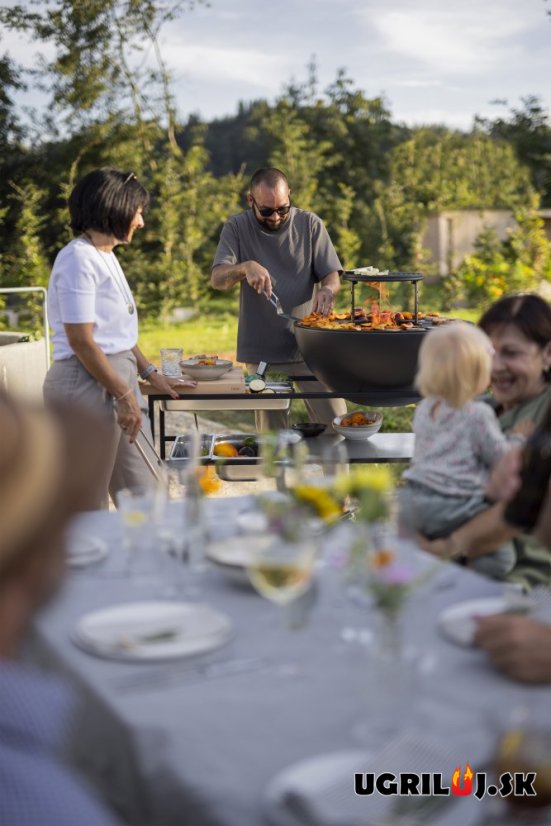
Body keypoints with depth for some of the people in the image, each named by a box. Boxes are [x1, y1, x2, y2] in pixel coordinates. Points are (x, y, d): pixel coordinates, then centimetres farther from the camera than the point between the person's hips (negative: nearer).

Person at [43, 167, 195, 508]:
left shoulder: (106, 256, 15)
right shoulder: (79, 259, -14)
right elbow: (81, 340, -18)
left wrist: (152, 374, 16)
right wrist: (123, 394, -15)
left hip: (119, 376, 10)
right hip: (89, 382, -10)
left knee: (143, 494, 12)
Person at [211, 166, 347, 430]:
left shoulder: (310, 224, 0)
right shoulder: (236, 228, -1)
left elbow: (332, 275, 0)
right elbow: (216, 279, -11)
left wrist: (327, 289, -24)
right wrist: (245, 267, -33)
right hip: (262, 352, 0)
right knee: (270, 434, 8)